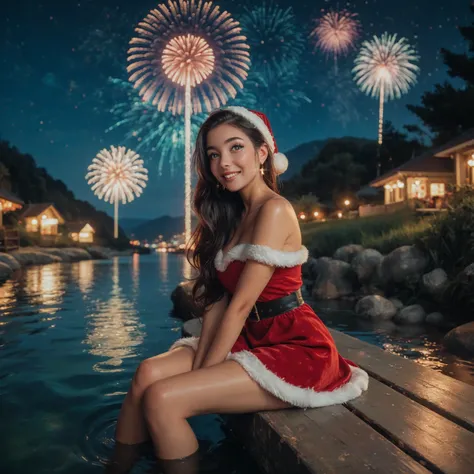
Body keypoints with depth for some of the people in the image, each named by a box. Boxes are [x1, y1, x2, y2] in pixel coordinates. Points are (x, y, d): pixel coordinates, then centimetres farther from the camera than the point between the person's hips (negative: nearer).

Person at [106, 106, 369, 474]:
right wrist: (198, 365, -4)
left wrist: (204, 373, -12)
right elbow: (217, 301, 6)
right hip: (253, 340, 8)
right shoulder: (233, 215, 12)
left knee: (163, 398, -18)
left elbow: (240, 304, -17)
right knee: (149, 373, -8)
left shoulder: (274, 210, -15)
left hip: (296, 349, -8)